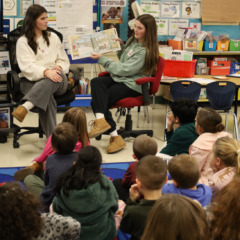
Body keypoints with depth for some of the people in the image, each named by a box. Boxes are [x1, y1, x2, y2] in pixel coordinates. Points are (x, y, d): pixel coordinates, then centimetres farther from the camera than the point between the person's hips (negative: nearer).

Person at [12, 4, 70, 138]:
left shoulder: (53, 37, 20)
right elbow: (27, 66, -9)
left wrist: (58, 68, -8)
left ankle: (26, 106, -55)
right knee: (46, 97, -38)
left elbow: (64, 61, 19)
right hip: (32, 81, -2)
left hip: (56, 79, 2)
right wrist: (46, 72, -29)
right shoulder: (23, 42, 6)